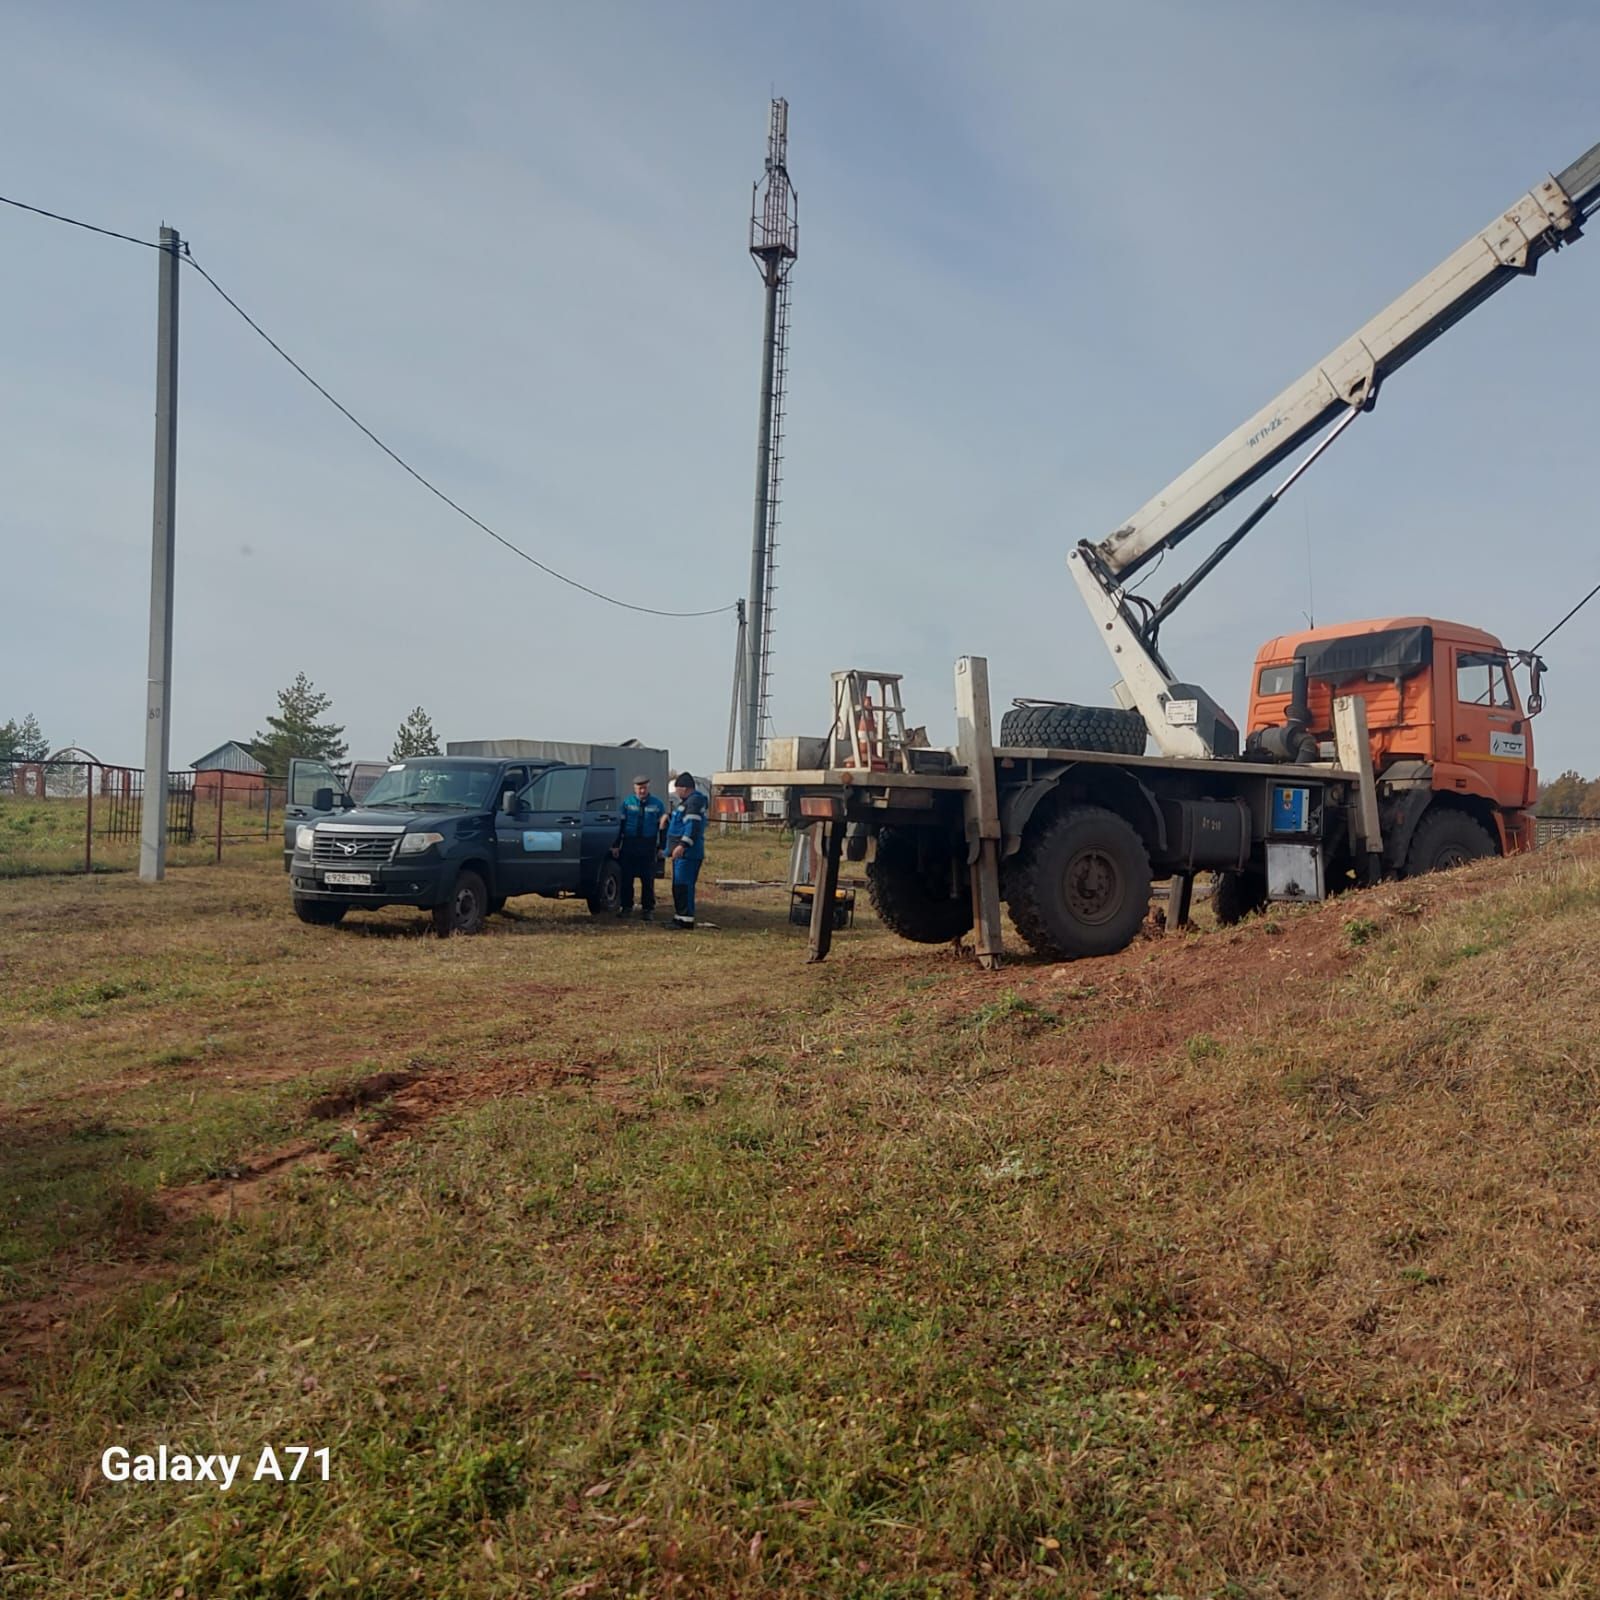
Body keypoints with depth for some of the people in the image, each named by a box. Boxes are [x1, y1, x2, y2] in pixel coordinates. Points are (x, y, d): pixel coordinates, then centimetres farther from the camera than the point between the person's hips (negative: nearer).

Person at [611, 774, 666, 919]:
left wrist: (661, 847, 2)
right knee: (626, 877, 5)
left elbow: (662, 826, 8)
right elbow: (621, 824, 4)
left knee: (648, 879, 2)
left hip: (648, 846, -1)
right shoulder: (627, 803, 5)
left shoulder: (657, 804, 5)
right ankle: (626, 906, 18)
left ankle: (647, 909, 10)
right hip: (629, 844, 1)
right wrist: (616, 845, 0)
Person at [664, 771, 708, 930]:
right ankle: (679, 917, 22)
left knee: (683, 885, -12)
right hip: (681, 852, 11)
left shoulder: (694, 801, -14)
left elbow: (693, 826, -24)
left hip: (687, 853, -11)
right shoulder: (685, 801, 20)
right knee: (678, 886, 15)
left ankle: (686, 919, -12)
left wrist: (683, 845, -30)